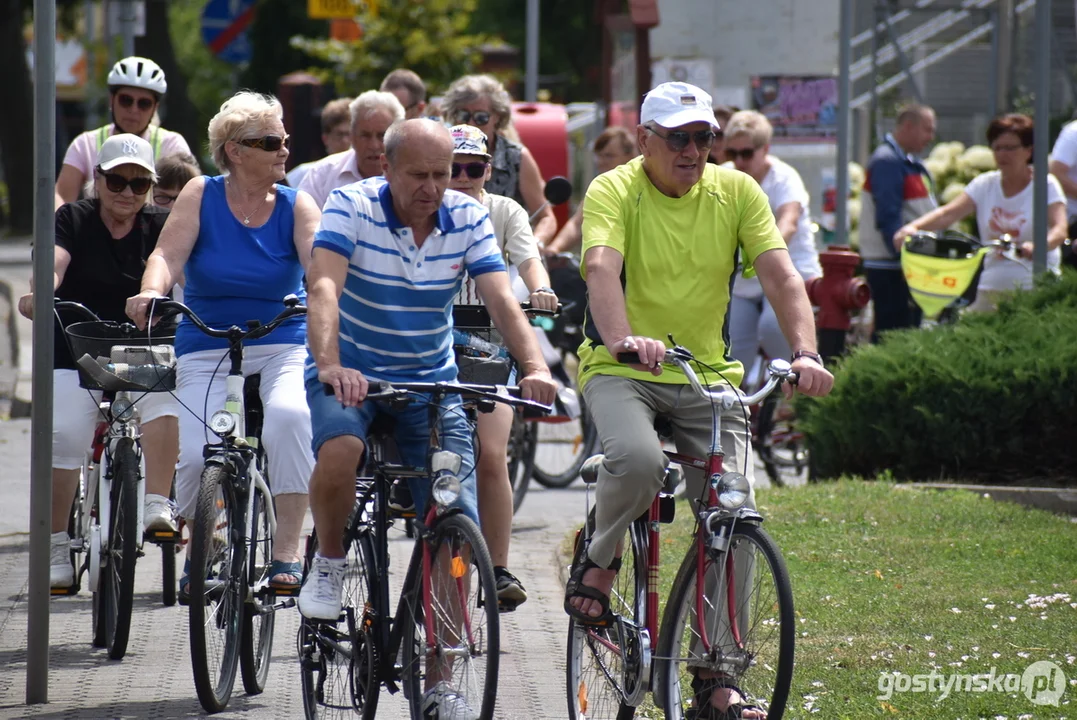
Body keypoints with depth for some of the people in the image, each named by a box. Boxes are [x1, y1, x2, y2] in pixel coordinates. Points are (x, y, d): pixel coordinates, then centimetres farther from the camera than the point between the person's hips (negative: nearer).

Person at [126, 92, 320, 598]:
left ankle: (287, 551, -22)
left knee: (290, 414, -32)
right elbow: (169, 255, -11)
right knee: (194, 454, -18)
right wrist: (151, 292, -33)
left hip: (283, 344, 0)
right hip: (206, 349, 0)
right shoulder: (202, 196, 0)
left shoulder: (296, 205, 1)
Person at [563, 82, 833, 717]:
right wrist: (621, 338, -47)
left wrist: (806, 353, -28)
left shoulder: (737, 192, 1)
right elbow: (602, 268, -27)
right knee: (640, 462, -34)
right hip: (622, 371, -3)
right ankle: (600, 561, -2)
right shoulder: (613, 192, -9)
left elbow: (781, 276, -10)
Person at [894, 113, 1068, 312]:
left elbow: (1059, 230, -17)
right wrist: (913, 227, -25)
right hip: (991, 287, 4)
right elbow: (948, 213, -5)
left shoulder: (1045, 185, -3)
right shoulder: (985, 184, 8)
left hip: (1034, 289, -4)